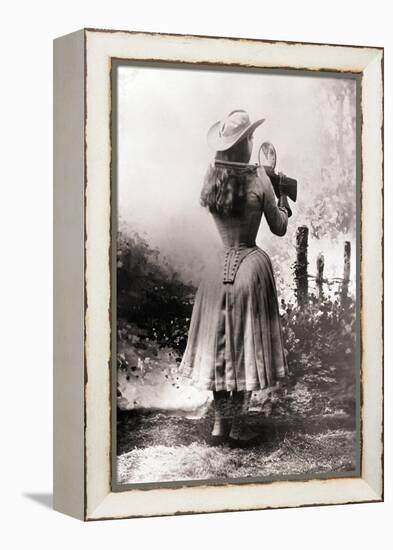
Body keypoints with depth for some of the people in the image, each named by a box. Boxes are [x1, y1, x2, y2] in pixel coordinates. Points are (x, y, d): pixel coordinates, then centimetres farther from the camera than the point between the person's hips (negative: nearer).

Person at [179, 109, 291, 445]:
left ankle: (220, 421, 17)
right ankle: (238, 424, 9)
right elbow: (279, 228, -4)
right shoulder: (258, 178, -11)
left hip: (220, 268, 4)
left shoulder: (212, 178, -1)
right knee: (246, 343, 5)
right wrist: (283, 204, 16)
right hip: (252, 266, -4)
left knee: (220, 343, 12)